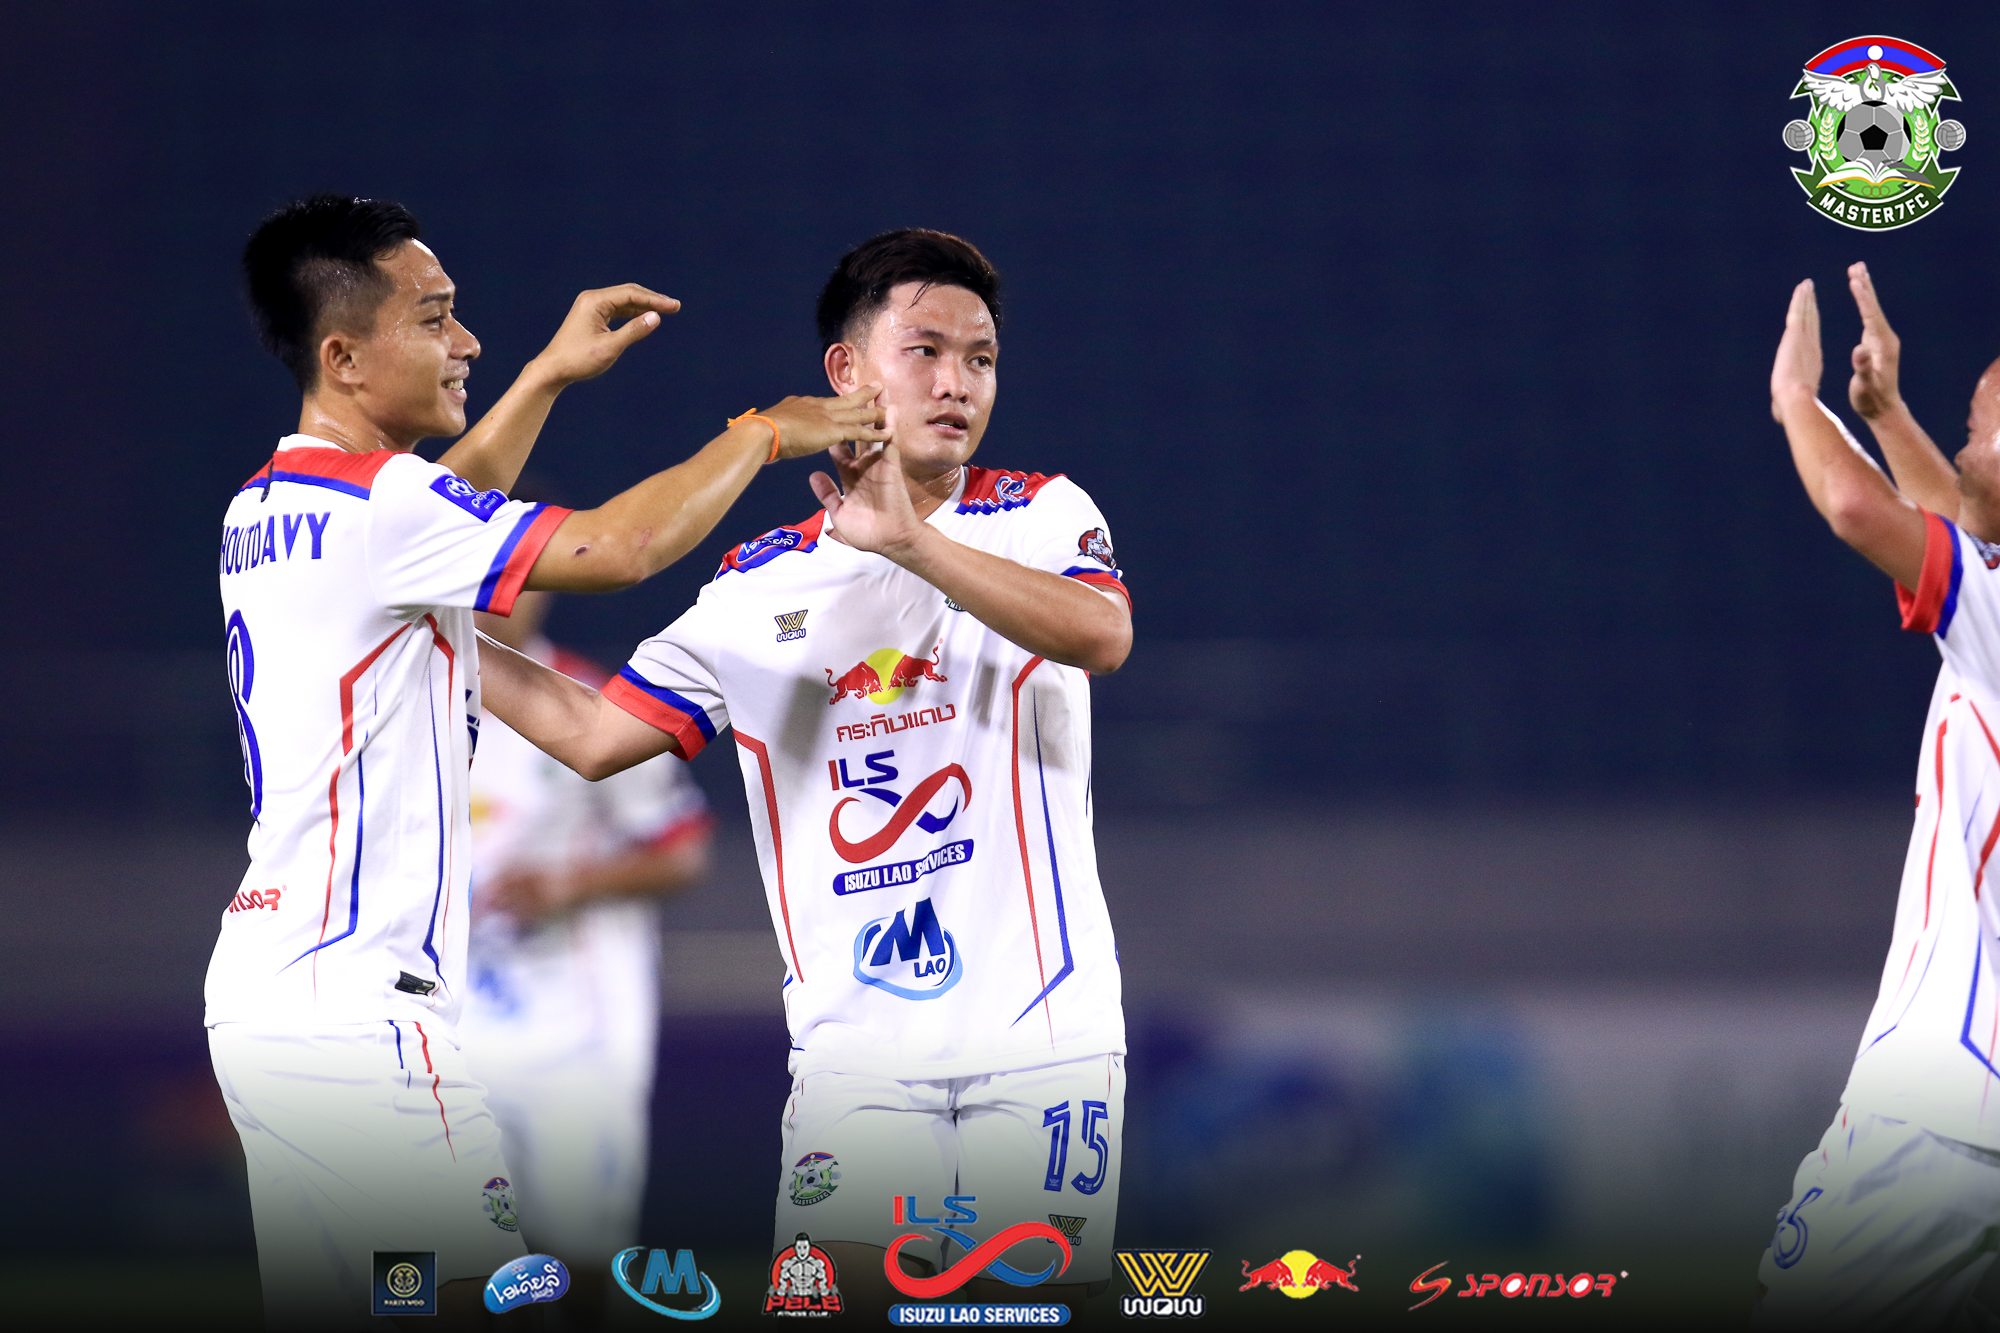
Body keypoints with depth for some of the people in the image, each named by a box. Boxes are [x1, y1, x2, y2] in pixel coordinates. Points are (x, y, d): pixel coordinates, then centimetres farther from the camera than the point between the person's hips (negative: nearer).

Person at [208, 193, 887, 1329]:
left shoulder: (264, 510, 14)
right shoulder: (373, 504, -15)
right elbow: (621, 547, -20)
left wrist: (550, 377, 33)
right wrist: (764, 433, -6)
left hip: (259, 987, 10)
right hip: (360, 1011, -10)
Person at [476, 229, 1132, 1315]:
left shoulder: (1040, 515, 3)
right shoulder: (761, 586, 10)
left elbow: (1102, 634, -19)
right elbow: (595, 736, 11)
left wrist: (912, 541, -30)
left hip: (1044, 1044, -1)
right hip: (856, 1052, 2)